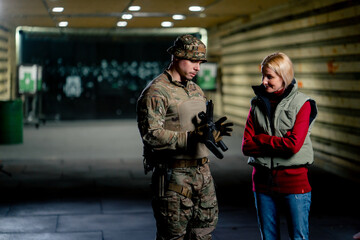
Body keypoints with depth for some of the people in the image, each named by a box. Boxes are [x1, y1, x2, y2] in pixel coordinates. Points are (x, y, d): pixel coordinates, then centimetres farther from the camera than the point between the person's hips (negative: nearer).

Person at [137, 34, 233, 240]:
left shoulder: (197, 90, 16)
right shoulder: (156, 92, -11)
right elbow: (151, 135, -21)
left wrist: (214, 132, -3)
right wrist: (191, 137, -28)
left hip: (203, 172, 8)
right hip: (174, 175, -8)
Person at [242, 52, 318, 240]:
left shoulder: (302, 104, -5)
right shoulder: (257, 104, 6)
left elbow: (294, 145, -17)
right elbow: (246, 147, -1)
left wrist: (260, 139, -7)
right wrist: (279, 144, -12)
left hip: (294, 181, -4)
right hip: (263, 181, 4)